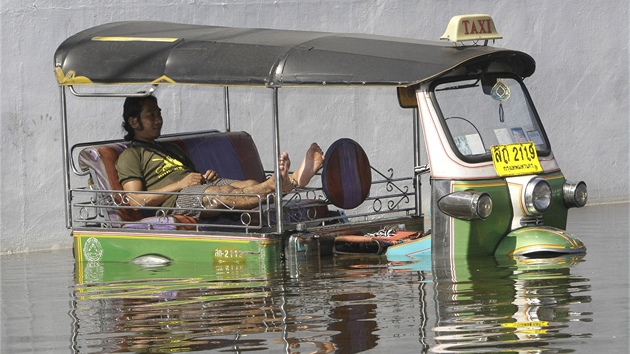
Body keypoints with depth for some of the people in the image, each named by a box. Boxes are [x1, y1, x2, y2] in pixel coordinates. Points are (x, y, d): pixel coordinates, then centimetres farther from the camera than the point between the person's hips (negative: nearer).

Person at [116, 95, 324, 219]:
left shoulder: (171, 149, 37)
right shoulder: (130, 156, 10)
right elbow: (137, 201, -5)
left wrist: (207, 176, 10)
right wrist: (180, 184, -10)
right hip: (176, 199, -8)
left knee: (251, 185, -22)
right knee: (226, 193, -37)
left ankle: (294, 179, -49)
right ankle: (274, 185, -62)